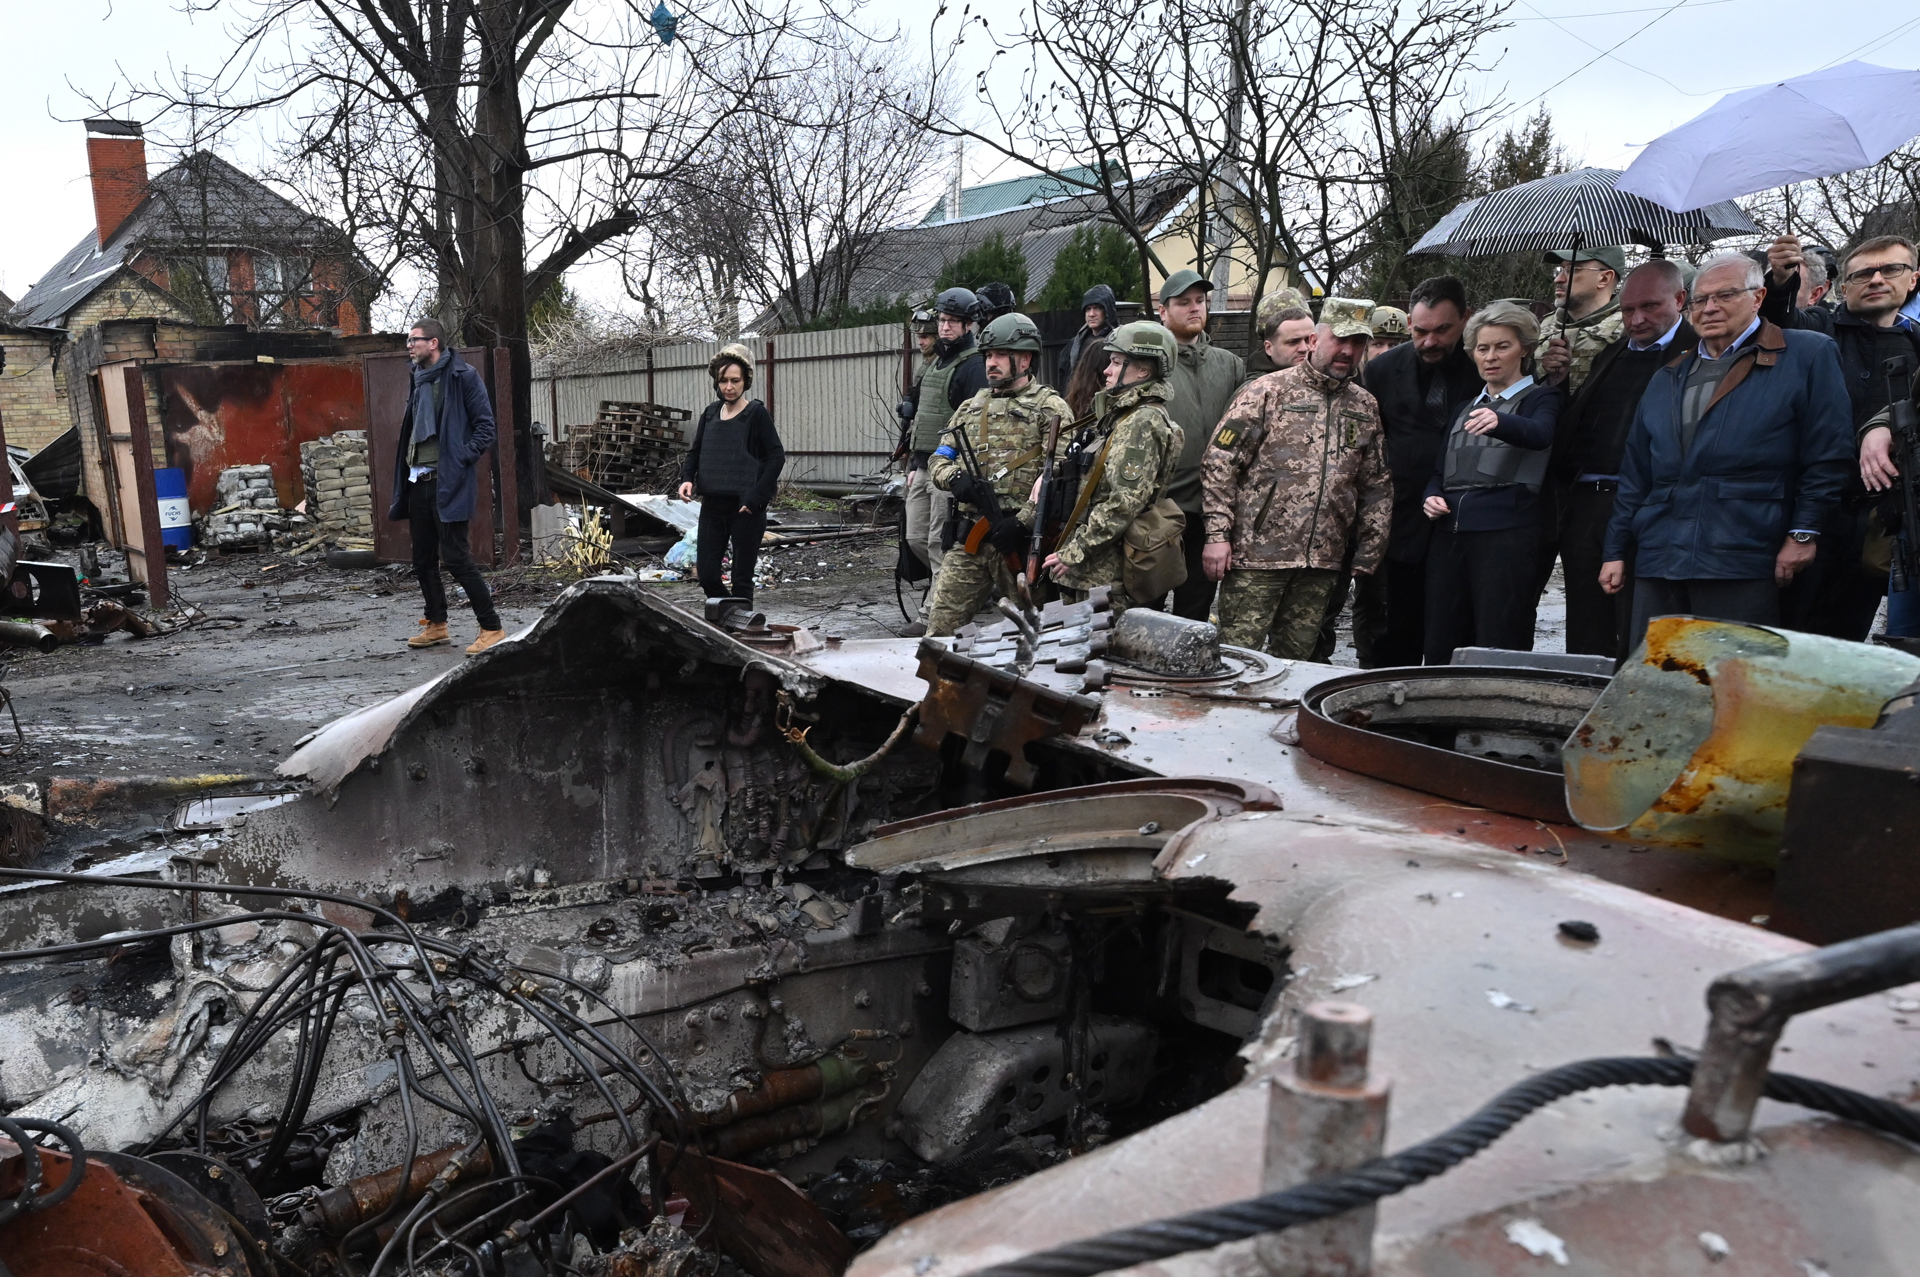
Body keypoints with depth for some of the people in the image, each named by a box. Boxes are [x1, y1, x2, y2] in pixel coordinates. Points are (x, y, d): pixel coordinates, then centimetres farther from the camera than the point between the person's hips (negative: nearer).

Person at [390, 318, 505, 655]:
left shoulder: (463, 376, -7)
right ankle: (436, 625, 25)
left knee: (456, 558, -10)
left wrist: (461, 461, -18)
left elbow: (485, 427, -10)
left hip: (447, 483, -8)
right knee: (423, 560, 12)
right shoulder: (419, 381, 17)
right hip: (418, 482, 8)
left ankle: (491, 628, -3)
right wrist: (405, 478, 16)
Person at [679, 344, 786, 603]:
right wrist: (687, 479, -2)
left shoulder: (756, 413, -7)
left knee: (741, 579, 2)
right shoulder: (710, 413, 9)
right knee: (706, 573, 7)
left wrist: (756, 497, -17)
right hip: (712, 505, 6)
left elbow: (777, 456, -10)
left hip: (745, 508, -5)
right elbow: (694, 451, 17)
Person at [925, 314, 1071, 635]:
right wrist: (954, 477, -7)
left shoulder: (1050, 408, -2)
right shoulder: (972, 408, 18)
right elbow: (938, 460, 17)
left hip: (1021, 541, -5)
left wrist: (1022, 521, -21)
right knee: (939, 627, 3)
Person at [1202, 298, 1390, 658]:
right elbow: (1220, 463, -6)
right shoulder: (1267, 391, -2)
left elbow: (1376, 485, 18)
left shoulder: (1366, 408, 14)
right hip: (1257, 553, -4)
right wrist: (1218, 535, -12)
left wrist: (1369, 551, 12)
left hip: (1322, 563, 5)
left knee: (1294, 662, 11)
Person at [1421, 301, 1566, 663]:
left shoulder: (1542, 397, 5)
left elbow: (1540, 434, -19)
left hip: (1506, 533, -5)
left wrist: (1499, 423, -40)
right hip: (1450, 533, 6)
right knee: (1440, 649, 4)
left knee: (1499, 652, -8)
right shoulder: (1466, 406, 23)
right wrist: (1431, 497, 4)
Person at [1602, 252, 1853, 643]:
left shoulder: (1809, 356, 5)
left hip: (1742, 563, -5)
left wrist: (1803, 532, -7)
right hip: (1658, 560, 5)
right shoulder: (1668, 377, 20)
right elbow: (1635, 472, 19)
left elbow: (1829, 455, -1)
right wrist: (1616, 550, 14)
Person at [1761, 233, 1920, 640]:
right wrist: (1780, 282, -40)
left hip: (1878, 525, 4)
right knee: (1784, 630, -4)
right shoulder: (1819, 328, 2)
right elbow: (1779, 320, -21)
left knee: (1843, 636, 10)